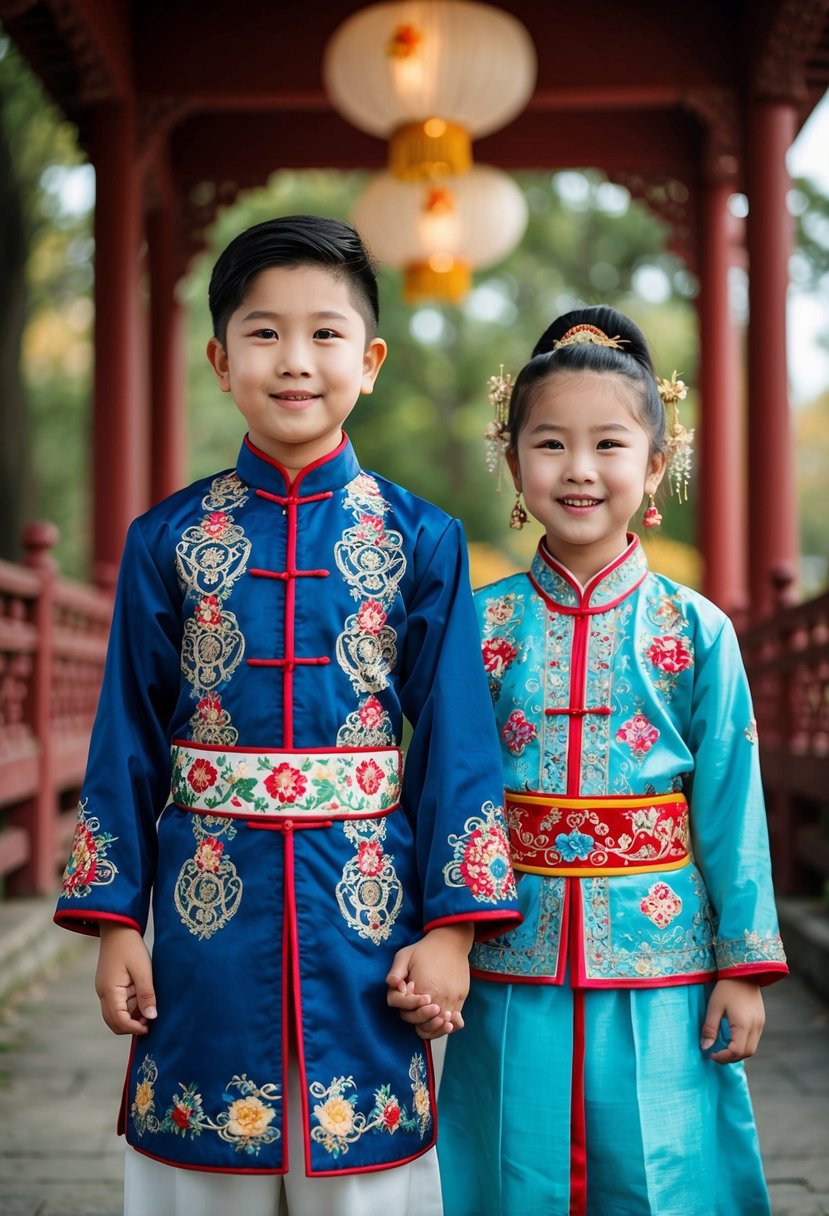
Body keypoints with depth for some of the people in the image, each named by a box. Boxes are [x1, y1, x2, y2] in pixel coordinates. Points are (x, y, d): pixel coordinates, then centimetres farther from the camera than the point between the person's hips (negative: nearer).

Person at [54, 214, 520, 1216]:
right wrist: (113, 918, 2)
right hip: (209, 907, 1)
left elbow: (455, 736, -2)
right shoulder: (167, 540, 1)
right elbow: (129, 733, 4)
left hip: (365, 908, 0)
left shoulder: (420, 542, -2)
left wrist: (452, 925, -5)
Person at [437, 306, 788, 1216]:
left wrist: (744, 966, -1)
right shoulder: (480, 625, -2)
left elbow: (732, 807, -1)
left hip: (661, 974, 0)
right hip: (513, 969, 1)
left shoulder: (697, 633, -3)